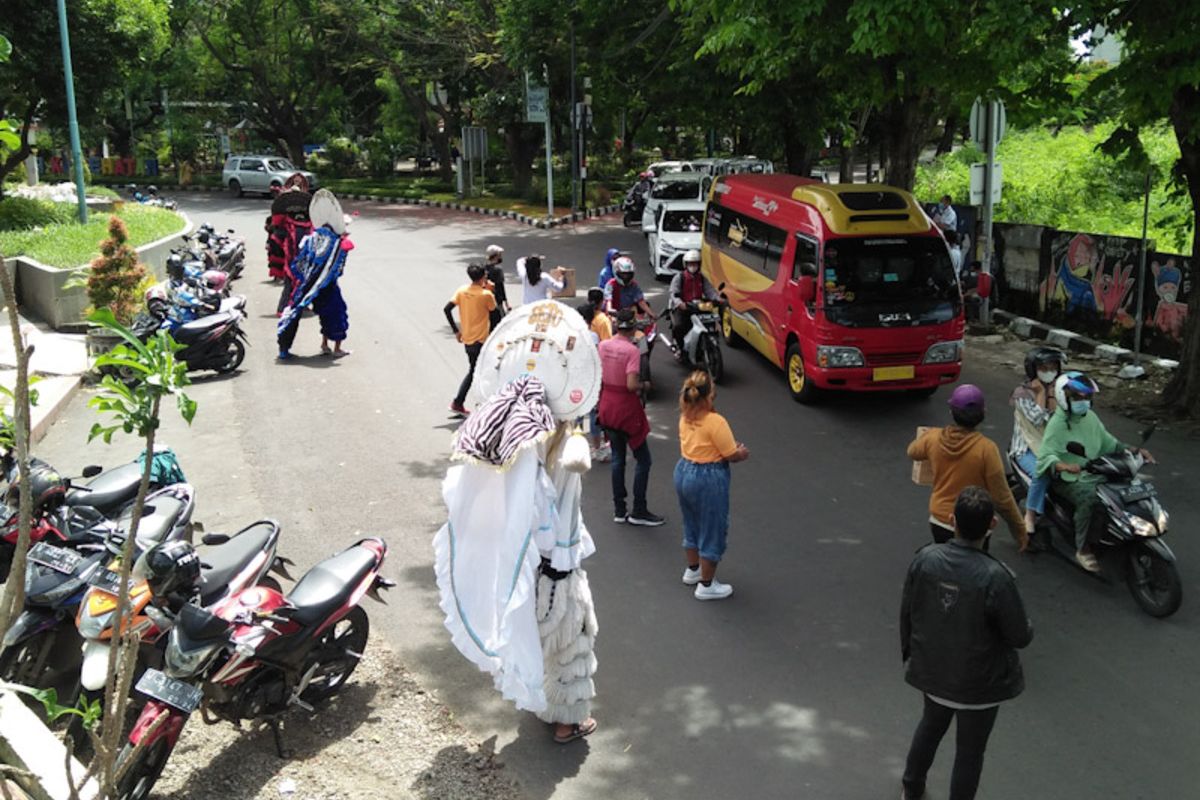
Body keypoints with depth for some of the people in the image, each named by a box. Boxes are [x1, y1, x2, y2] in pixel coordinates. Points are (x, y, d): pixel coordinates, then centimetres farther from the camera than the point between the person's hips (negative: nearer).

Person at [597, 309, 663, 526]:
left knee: (617, 458, 16)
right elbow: (632, 385, -26)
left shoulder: (603, 346, 0)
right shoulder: (632, 350, -19)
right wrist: (644, 385, -6)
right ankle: (638, 512, 8)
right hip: (627, 410, -7)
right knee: (643, 460, 6)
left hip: (608, 407, 7)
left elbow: (597, 379, 6)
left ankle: (619, 510, 19)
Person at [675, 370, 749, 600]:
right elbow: (732, 455, -18)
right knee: (712, 532, 8)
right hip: (708, 479, -8)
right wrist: (743, 452, 4)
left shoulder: (685, 417, 0)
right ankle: (706, 585, 19)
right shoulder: (715, 421, -25)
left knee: (692, 526, 25)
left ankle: (692, 570, 43)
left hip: (683, 472, 8)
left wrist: (732, 446, 8)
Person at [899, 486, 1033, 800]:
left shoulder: (925, 558, -17)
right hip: (978, 681, -4)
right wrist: (1028, 629, 7)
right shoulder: (995, 577, -30)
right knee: (969, 751, 17)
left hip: (931, 669, 5)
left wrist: (909, 654, 14)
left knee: (930, 726, 31)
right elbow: (1020, 637, -18)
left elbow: (906, 613, -4)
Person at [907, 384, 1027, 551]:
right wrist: (1020, 530, -6)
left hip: (938, 520, 4)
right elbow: (1001, 497, -17)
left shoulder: (933, 438, -12)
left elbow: (913, 452, 12)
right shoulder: (986, 449, -24)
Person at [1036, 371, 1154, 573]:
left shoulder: (1090, 417, 9)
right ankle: (1083, 550, -21)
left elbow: (1109, 443, 18)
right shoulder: (1057, 424, -14)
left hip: (1094, 475, 7)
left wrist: (1136, 450, 4)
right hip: (1069, 481, -7)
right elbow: (1045, 457, -24)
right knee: (1089, 499, -34)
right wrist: (1065, 466, -44)